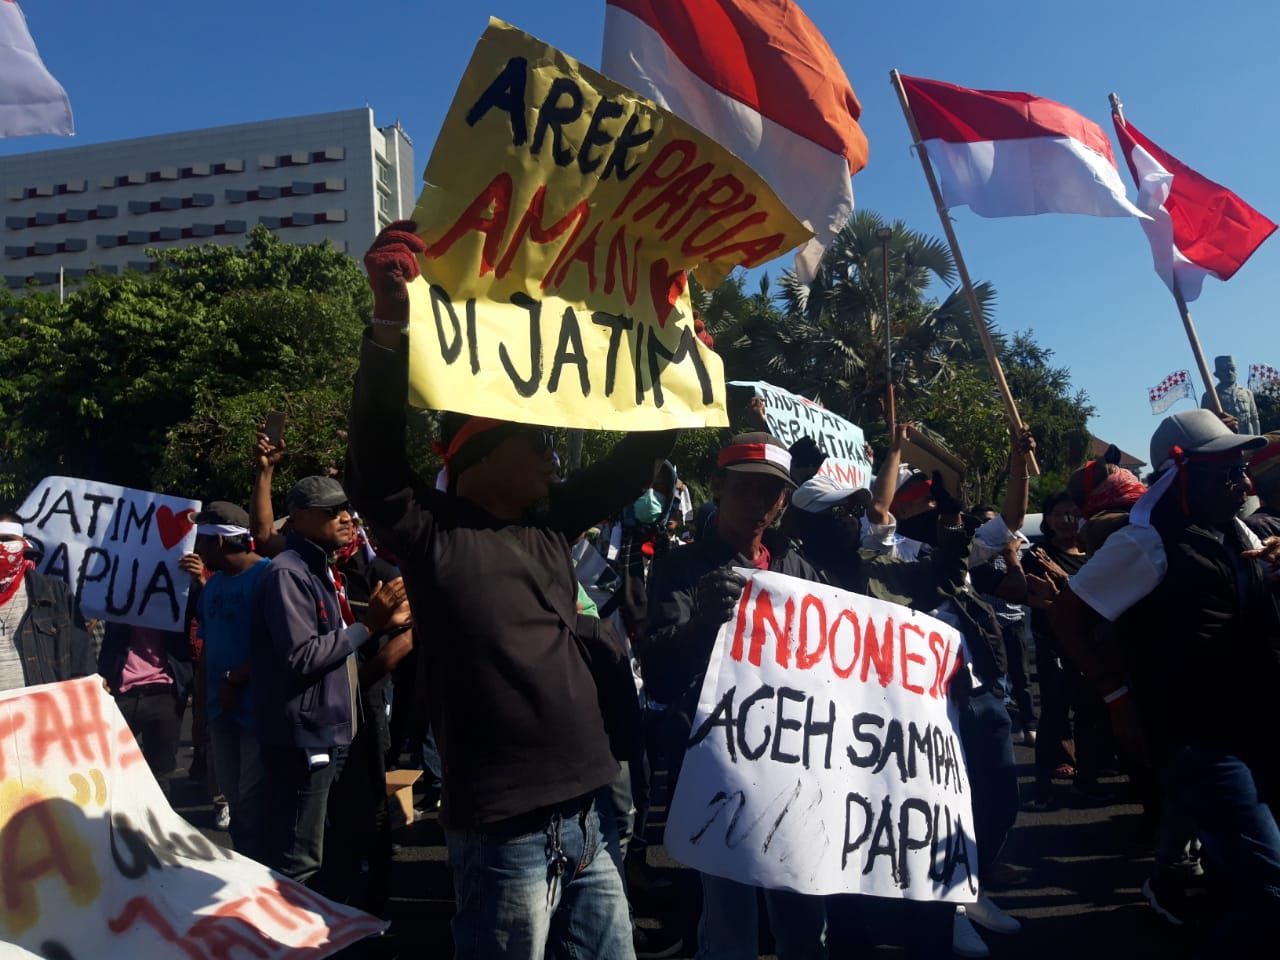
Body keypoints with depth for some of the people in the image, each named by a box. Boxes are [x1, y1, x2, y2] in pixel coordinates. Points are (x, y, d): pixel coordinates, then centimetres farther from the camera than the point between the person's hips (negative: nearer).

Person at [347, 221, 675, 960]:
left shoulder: (551, 522, 10)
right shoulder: (431, 531, -6)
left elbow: (637, 460, 17)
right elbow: (374, 462, -23)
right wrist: (392, 323, -31)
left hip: (587, 816, 7)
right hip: (504, 831, -6)